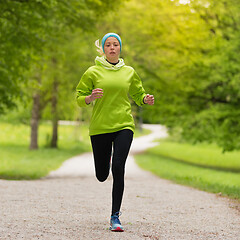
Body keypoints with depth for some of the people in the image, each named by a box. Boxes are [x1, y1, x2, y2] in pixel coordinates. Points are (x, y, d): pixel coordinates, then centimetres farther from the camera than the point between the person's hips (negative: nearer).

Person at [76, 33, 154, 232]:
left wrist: (146, 100, -4)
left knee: (118, 168, -19)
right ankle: (106, 161, 50)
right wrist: (91, 97, -19)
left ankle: (115, 217, -13)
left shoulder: (129, 72, 7)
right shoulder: (93, 72, 1)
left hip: (124, 126, 0)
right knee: (101, 175, 9)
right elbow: (79, 98, 3)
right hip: (99, 127, 0)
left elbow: (138, 94, 19)